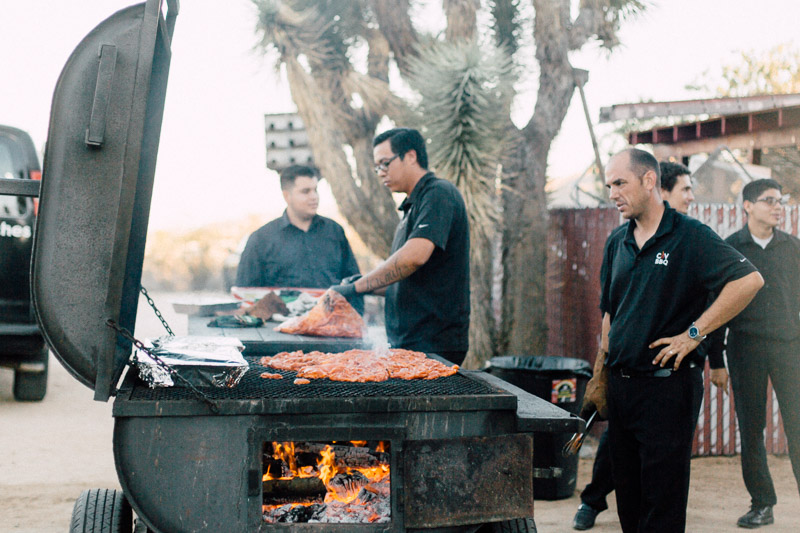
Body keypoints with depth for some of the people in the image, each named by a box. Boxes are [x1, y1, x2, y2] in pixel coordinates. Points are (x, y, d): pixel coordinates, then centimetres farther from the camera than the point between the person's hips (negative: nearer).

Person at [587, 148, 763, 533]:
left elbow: (749, 280, -20)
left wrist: (694, 333, -18)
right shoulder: (617, 242, 11)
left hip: (668, 383, -6)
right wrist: (600, 377, 15)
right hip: (621, 384, 7)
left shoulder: (691, 236, -9)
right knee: (628, 498, 13)